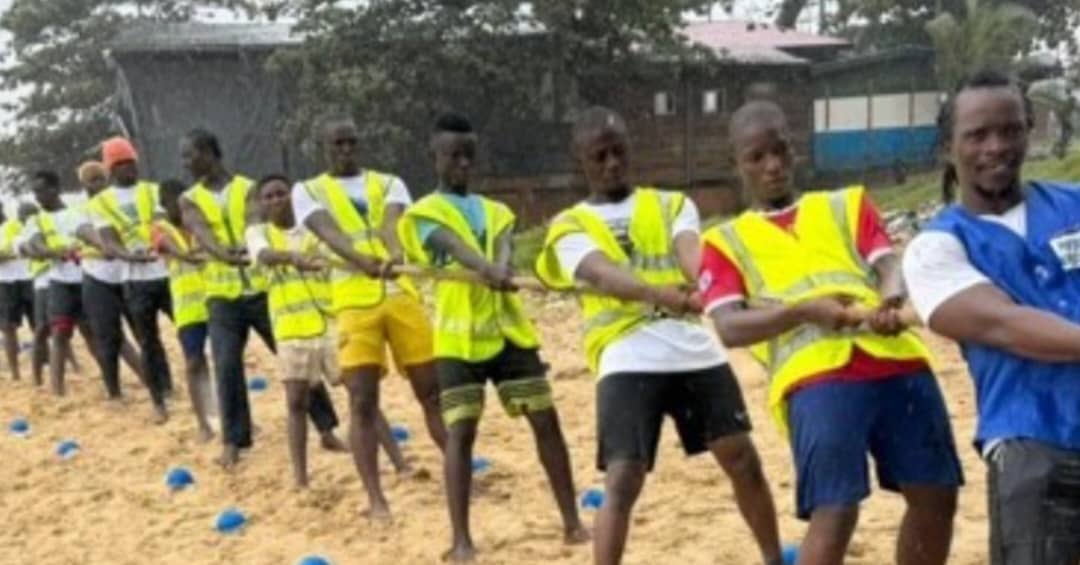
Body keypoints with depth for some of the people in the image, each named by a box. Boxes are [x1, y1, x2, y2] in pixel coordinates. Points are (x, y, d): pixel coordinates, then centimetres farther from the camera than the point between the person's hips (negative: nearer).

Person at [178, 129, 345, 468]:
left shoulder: (248, 189, 2)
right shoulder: (189, 201, 6)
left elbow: (255, 223, -18)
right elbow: (202, 233, -14)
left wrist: (252, 248, -42)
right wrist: (225, 255, -37)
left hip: (262, 287, -1)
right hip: (222, 295, 1)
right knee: (227, 367, -6)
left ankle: (326, 429, 13)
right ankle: (233, 441, 6)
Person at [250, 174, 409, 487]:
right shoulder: (258, 232, 5)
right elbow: (265, 256, -17)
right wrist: (292, 257, -39)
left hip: (331, 320, 1)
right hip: (292, 327, 0)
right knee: (297, 402, 3)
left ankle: (401, 465, 2)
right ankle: (300, 479, 11)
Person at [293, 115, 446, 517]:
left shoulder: (388, 184, 13)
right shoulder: (308, 191, 8)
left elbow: (392, 222, -9)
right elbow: (329, 232, -12)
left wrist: (396, 253, -33)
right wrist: (362, 261, -33)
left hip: (401, 293, 2)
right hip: (355, 301, -2)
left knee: (433, 391, 6)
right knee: (362, 401, -4)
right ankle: (375, 498, 3)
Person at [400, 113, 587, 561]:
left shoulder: (496, 211, 18)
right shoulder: (424, 213, 4)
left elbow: (502, 250, -4)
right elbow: (453, 247, -18)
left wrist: (502, 269, -29)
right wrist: (487, 269, -39)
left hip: (508, 328, 4)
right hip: (458, 336, -4)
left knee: (546, 421, 3)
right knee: (460, 432, -7)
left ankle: (572, 522, 12)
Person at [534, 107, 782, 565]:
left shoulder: (672, 204, 15)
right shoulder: (571, 227, 7)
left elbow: (690, 252, -8)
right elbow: (601, 275, -15)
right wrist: (659, 293, -37)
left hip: (695, 348, 3)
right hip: (628, 360, -3)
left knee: (744, 461, 9)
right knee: (622, 481, -11)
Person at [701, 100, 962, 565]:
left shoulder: (847, 204, 26)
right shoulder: (726, 241, 17)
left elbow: (889, 264, 10)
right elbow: (729, 328, 2)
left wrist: (891, 300, -15)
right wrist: (806, 310, -16)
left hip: (897, 360, 4)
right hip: (816, 377, -3)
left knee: (937, 496, 6)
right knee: (835, 514, -14)